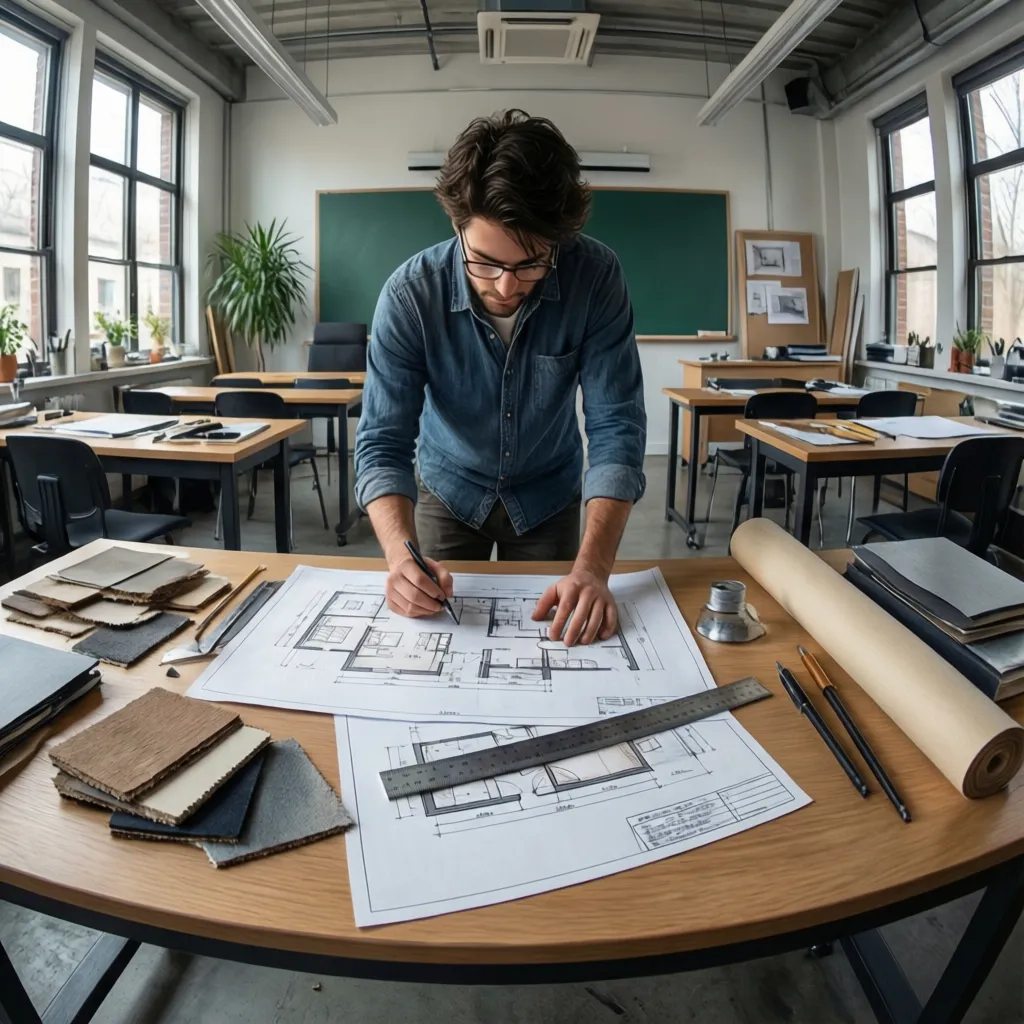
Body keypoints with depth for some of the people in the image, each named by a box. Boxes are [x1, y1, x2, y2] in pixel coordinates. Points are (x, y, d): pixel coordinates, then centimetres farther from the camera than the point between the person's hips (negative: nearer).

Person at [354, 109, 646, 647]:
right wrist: (400, 553, -43)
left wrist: (592, 567, -39)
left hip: (549, 496, 1)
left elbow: (616, 425, -26)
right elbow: (382, 443, -25)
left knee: (547, 640, 16)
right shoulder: (410, 294, -26)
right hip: (450, 491, 0)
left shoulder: (595, 277, -25)